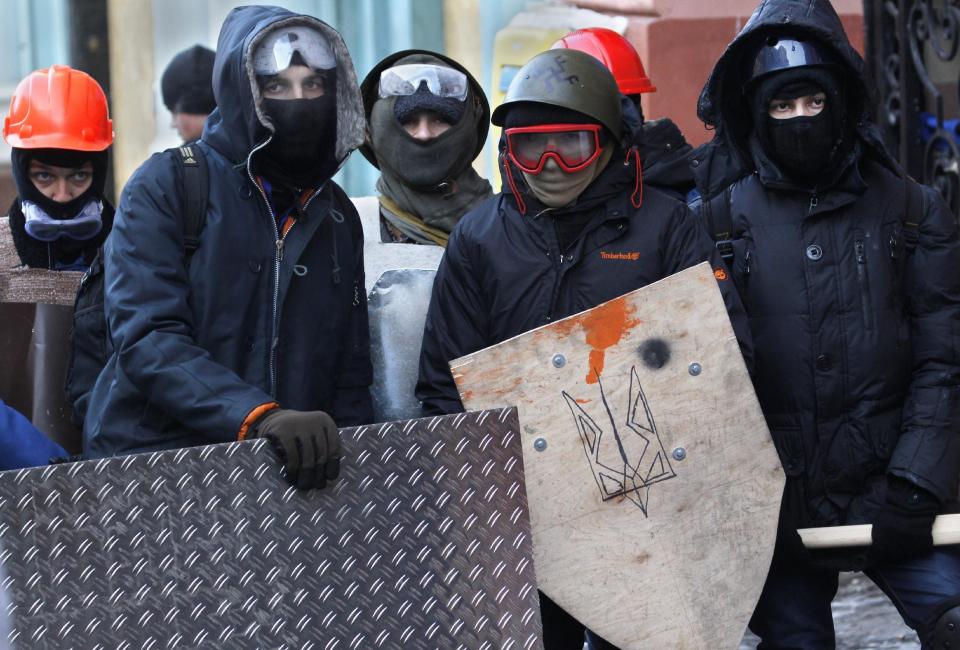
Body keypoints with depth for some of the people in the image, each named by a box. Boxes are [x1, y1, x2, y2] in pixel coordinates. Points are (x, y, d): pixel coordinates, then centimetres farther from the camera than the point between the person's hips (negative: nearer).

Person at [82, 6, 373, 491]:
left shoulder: (336, 216, 14)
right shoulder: (166, 186, -2)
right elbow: (147, 338, -13)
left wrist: (343, 459, 0)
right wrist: (259, 416, -25)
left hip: (295, 467, 3)